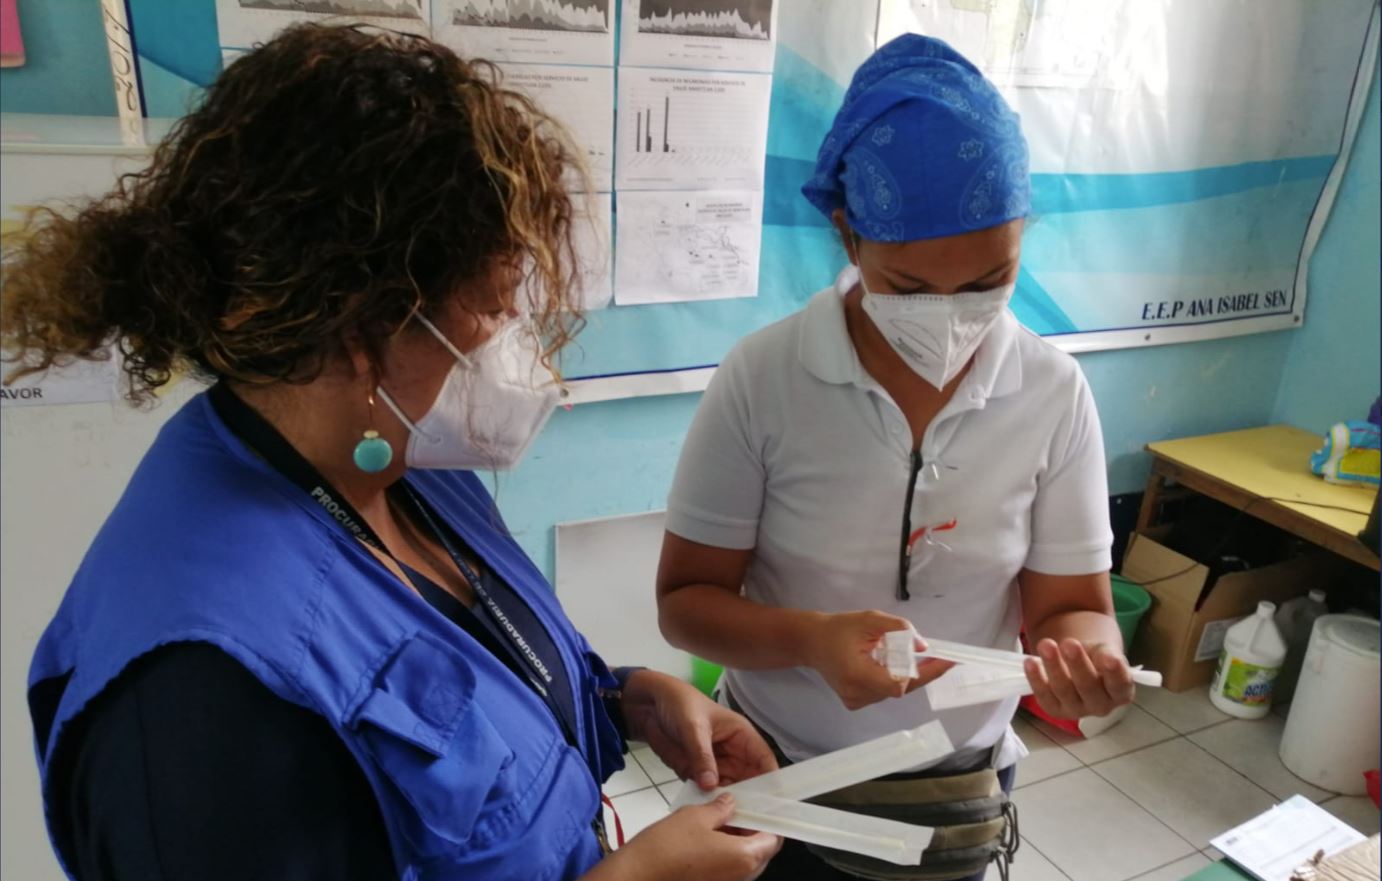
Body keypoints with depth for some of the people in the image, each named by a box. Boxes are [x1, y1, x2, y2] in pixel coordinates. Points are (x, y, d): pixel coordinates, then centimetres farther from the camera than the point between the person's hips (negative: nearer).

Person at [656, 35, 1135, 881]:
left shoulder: (1055, 393, -13)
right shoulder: (762, 377, -20)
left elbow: (1072, 605, -7)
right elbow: (686, 598, -14)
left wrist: (1088, 656, -29)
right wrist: (812, 639, -32)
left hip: (958, 797, 2)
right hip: (774, 777, -2)